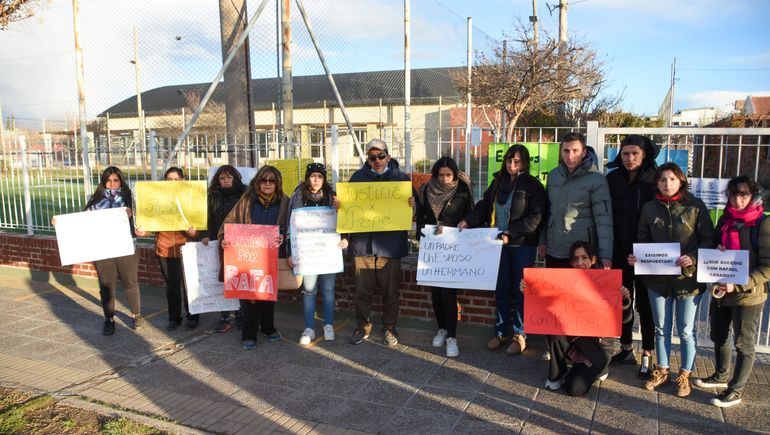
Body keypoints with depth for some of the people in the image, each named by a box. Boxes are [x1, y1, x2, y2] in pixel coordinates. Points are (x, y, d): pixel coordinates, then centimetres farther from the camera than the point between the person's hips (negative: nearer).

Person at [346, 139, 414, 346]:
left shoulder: (401, 178, 5)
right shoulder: (357, 177, 8)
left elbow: (411, 205, 8)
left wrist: (412, 204, -15)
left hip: (390, 243, -1)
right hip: (362, 242, 1)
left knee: (390, 290, 7)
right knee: (362, 290, 7)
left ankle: (389, 328, 24)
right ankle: (362, 327, 24)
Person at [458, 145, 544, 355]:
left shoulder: (533, 186, -5)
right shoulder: (498, 182, 10)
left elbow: (534, 217, -13)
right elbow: (484, 207, 10)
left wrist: (510, 233, -23)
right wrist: (469, 220, -8)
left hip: (522, 245, -4)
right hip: (499, 244, 4)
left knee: (520, 290, 4)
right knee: (501, 289, 10)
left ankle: (520, 335, 16)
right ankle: (501, 332, 22)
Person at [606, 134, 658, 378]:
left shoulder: (655, 180, -6)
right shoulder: (612, 179, 1)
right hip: (619, 252, 3)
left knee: (644, 303, 7)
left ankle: (647, 356, 19)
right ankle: (626, 349, 29)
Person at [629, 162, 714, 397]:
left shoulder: (695, 206, -6)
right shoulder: (649, 208, 3)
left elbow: (708, 239, -5)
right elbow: (642, 240, 9)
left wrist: (693, 258, -21)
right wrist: (636, 257, -10)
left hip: (688, 278, -3)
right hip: (658, 278, 3)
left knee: (686, 330, 10)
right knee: (661, 329, 15)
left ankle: (685, 375, 27)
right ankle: (662, 370, 32)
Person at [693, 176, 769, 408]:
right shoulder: (725, 220, 6)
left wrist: (737, 285, -22)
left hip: (748, 295, -6)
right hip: (720, 291, 6)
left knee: (743, 344, 7)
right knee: (718, 336, 19)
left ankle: (735, 391, 20)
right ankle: (721, 376, 40)